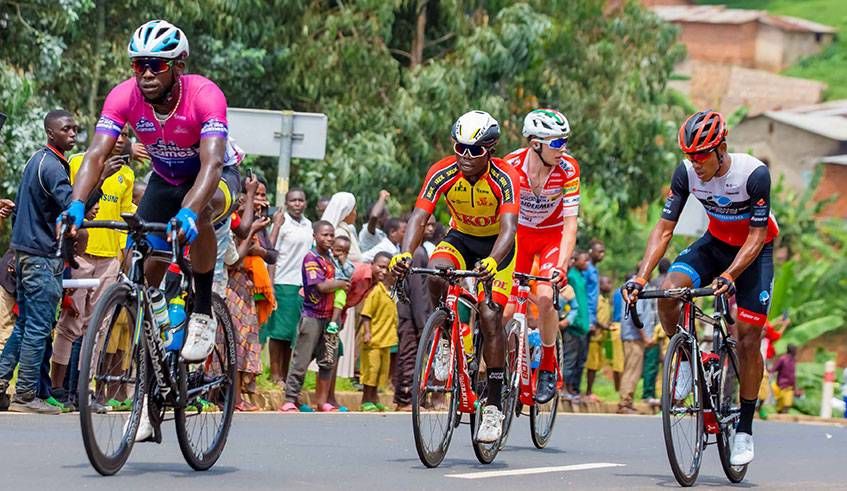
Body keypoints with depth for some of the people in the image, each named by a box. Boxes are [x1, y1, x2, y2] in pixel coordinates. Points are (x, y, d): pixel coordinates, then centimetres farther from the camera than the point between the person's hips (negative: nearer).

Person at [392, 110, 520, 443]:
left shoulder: (504, 178, -29)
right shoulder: (442, 173, -23)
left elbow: (509, 226, -42)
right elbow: (419, 217, -30)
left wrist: (492, 262, -61)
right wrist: (405, 254, -49)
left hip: (496, 245, -2)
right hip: (460, 237, 2)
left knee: (490, 316, -18)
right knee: (436, 274, -32)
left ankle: (494, 405, -9)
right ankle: (446, 339, -5)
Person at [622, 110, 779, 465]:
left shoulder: (754, 173, -30)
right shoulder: (686, 173, -20)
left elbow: (757, 236, -26)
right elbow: (664, 229, -16)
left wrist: (729, 275, -42)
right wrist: (640, 278, -28)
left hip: (753, 249, -3)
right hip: (715, 243, 3)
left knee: (748, 338, -9)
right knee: (668, 292, -25)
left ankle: (745, 429, 5)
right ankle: (685, 359, 3)